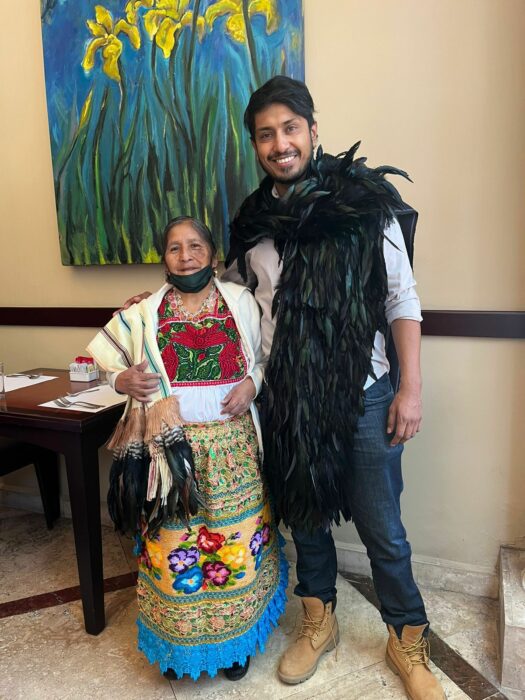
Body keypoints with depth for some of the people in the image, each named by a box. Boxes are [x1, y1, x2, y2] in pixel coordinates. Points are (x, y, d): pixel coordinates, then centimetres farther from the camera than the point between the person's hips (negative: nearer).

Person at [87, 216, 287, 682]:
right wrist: (121, 380, -8)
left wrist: (252, 382, -10)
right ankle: (180, 645, 35)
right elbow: (105, 358, 13)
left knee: (237, 539, 10)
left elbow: (267, 357, 9)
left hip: (232, 446, 0)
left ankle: (236, 640, 35)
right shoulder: (145, 312, 3)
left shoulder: (241, 301, 3)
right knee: (174, 543, 10)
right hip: (172, 447, 0)